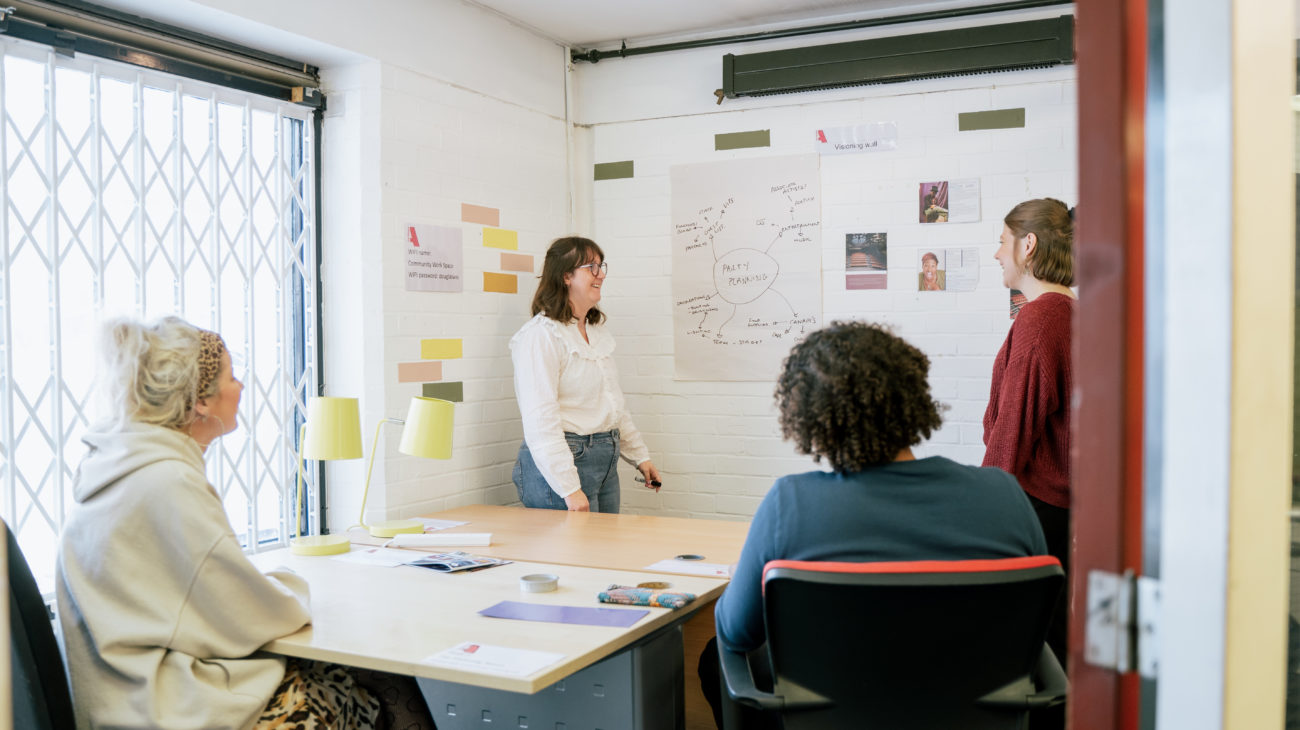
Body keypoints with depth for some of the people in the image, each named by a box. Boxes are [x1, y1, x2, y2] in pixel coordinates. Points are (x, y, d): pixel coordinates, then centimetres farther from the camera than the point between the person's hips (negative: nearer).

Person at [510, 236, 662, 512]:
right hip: (565, 460, -8)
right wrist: (570, 488, -24)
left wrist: (640, 456, 21)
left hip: (606, 463, 9)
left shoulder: (596, 332, 16)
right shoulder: (541, 335, -13)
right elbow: (540, 421, -20)